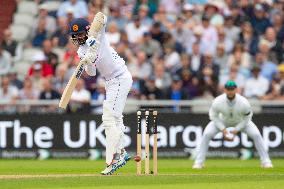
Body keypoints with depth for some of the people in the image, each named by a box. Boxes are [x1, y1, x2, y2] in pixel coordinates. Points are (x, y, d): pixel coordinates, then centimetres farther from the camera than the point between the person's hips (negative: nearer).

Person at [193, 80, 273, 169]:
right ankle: (198, 162, -6)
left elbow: (247, 118, -17)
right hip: (222, 121, 0)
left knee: (256, 135, -14)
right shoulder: (217, 102, -35)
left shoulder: (244, 103, -35)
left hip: (241, 121, 0)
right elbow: (214, 116, -16)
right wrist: (223, 129, -23)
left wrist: (236, 130, -20)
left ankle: (266, 161, 2)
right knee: (206, 135, -17)